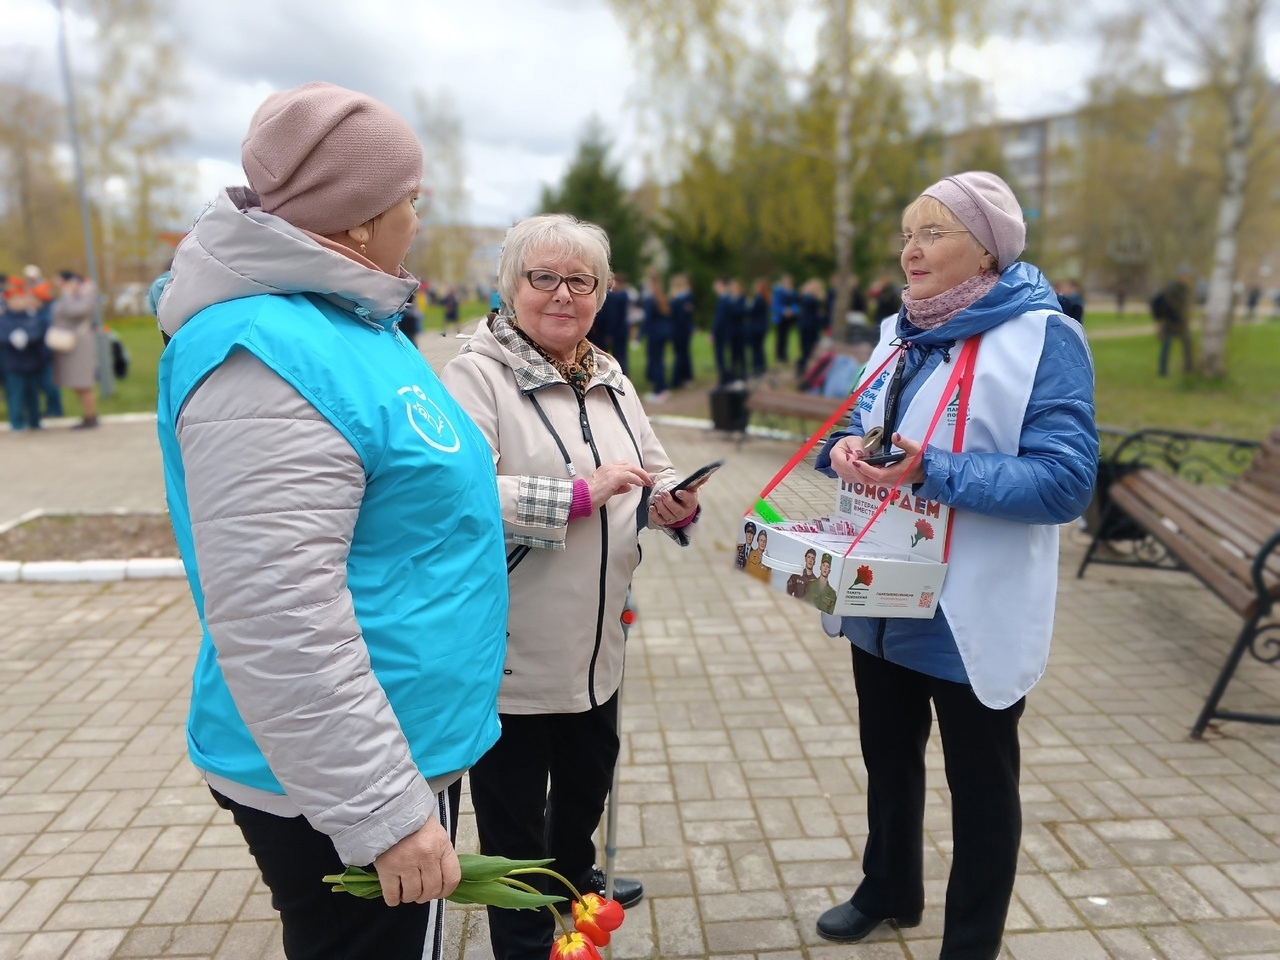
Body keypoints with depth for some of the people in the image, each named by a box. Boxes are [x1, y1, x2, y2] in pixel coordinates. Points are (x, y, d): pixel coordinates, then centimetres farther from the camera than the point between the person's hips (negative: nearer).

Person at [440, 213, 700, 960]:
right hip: (511, 655, -7)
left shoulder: (610, 380, 9)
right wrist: (581, 491, -27)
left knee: (588, 785, 28)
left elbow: (657, 477, 14)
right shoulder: (477, 375, -14)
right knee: (514, 820, 12)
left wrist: (676, 504, -9)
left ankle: (575, 877, 57)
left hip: (595, 647, 7)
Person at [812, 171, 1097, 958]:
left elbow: (1066, 480, -21)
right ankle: (890, 892, 49)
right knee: (889, 755, 24)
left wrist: (932, 471, -30)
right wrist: (848, 449, -11)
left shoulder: (1044, 337, -15)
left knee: (980, 783, 13)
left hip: (972, 614, -7)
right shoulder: (900, 333, 8)